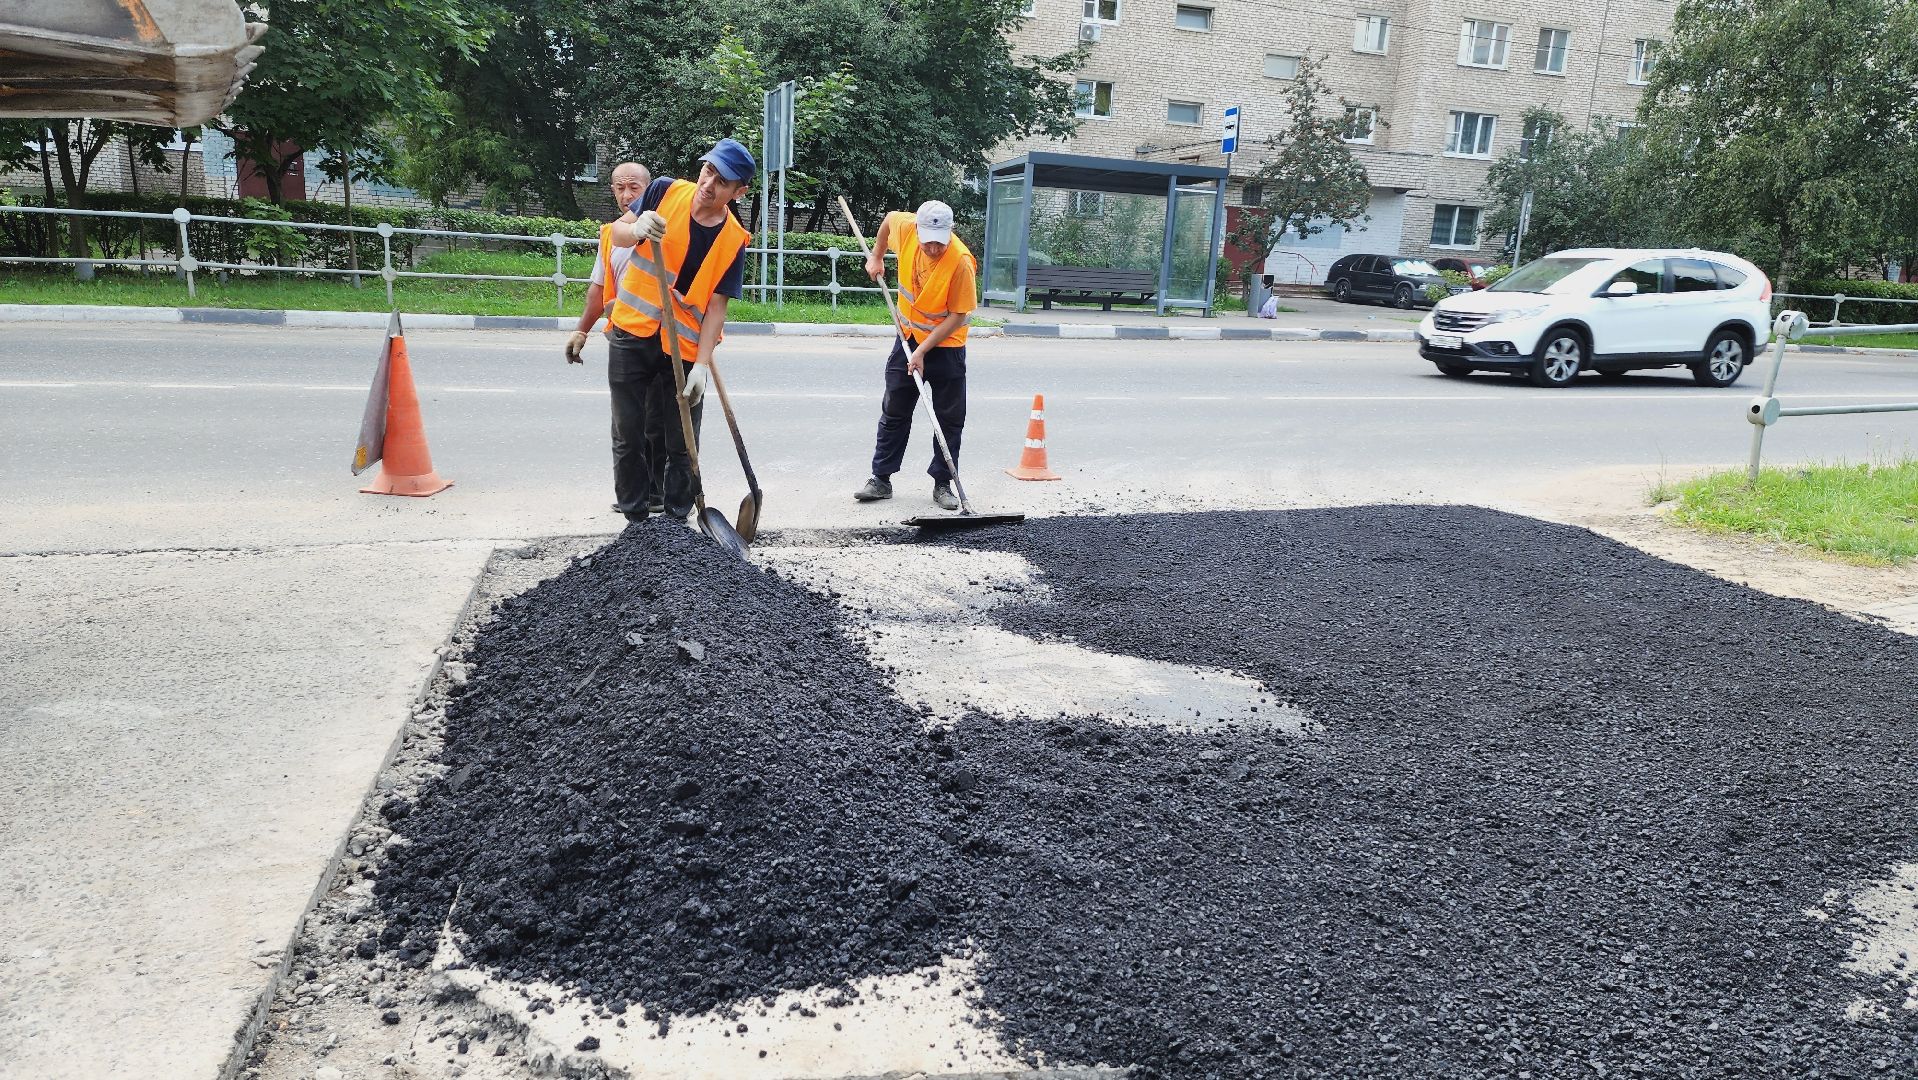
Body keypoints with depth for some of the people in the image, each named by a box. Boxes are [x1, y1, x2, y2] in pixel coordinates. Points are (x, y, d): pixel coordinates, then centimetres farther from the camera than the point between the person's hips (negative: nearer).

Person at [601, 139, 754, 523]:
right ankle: (635, 523, 17)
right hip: (631, 335, 1)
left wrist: (701, 365, -18)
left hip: (683, 347, -1)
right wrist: (637, 229, -23)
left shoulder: (734, 240, -7)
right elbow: (616, 233, 2)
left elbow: (716, 305, -9)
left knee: (681, 445, 3)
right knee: (628, 437, 5)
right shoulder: (666, 191, -4)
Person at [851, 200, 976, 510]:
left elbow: (957, 316, -22)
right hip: (908, 338, 4)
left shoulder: (961, 261, -27)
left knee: (949, 419, 1)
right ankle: (881, 479, 15)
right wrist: (877, 256, 13)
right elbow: (889, 218, 12)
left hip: (946, 345, -4)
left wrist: (923, 350, -23)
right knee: (893, 413, 8)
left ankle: (942, 484, 12)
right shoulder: (906, 227, -15)